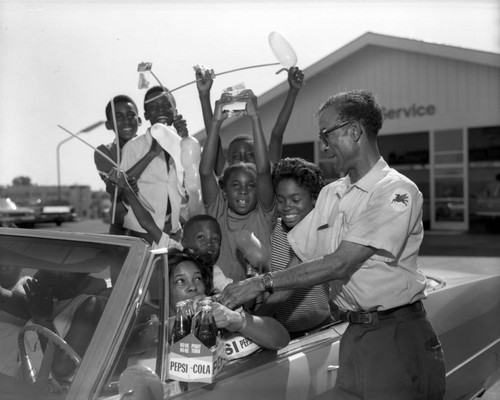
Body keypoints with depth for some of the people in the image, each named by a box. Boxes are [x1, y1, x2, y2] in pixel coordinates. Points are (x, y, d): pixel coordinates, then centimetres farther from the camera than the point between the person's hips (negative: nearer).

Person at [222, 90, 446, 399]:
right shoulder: (330, 194, 10)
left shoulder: (397, 191, -14)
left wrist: (263, 283, -19)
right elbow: (298, 257, 9)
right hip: (353, 335, 6)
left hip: (399, 337, -6)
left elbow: (339, 264, -21)